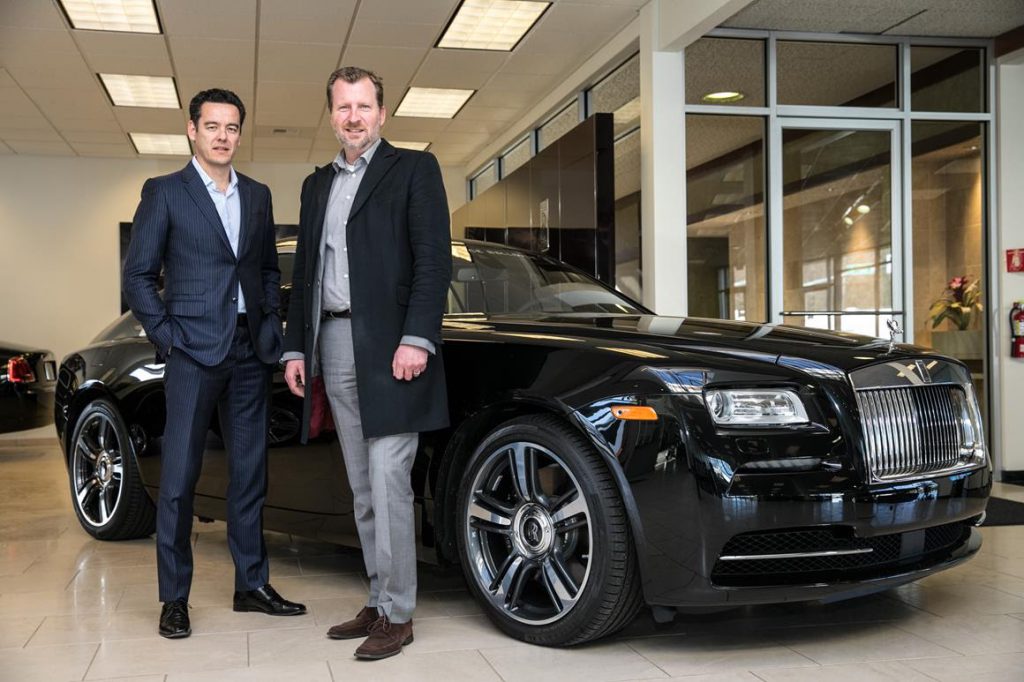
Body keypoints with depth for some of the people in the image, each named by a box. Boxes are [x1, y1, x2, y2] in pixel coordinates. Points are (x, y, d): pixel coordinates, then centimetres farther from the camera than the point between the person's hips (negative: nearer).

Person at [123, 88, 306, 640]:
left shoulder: (258, 196, 14)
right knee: (179, 477, -1)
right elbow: (138, 275, -1)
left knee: (249, 474, 9)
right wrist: (167, 337, -7)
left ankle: (252, 585, 19)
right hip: (194, 351, -4)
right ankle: (174, 598, 8)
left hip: (250, 352, 5)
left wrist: (271, 328, 6)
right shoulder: (164, 192, 1)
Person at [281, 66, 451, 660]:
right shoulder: (317, 185, 21)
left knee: (388, 485, -8)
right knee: (364, 491, 11)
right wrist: (296, 348, 14)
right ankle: (380, 602, 20)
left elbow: (435, 259, -8)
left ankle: (398, 615, 1)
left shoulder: (414, 169, 2)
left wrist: (417, 339, -18)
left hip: (388, 347, -6)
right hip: (333, 346, 7)